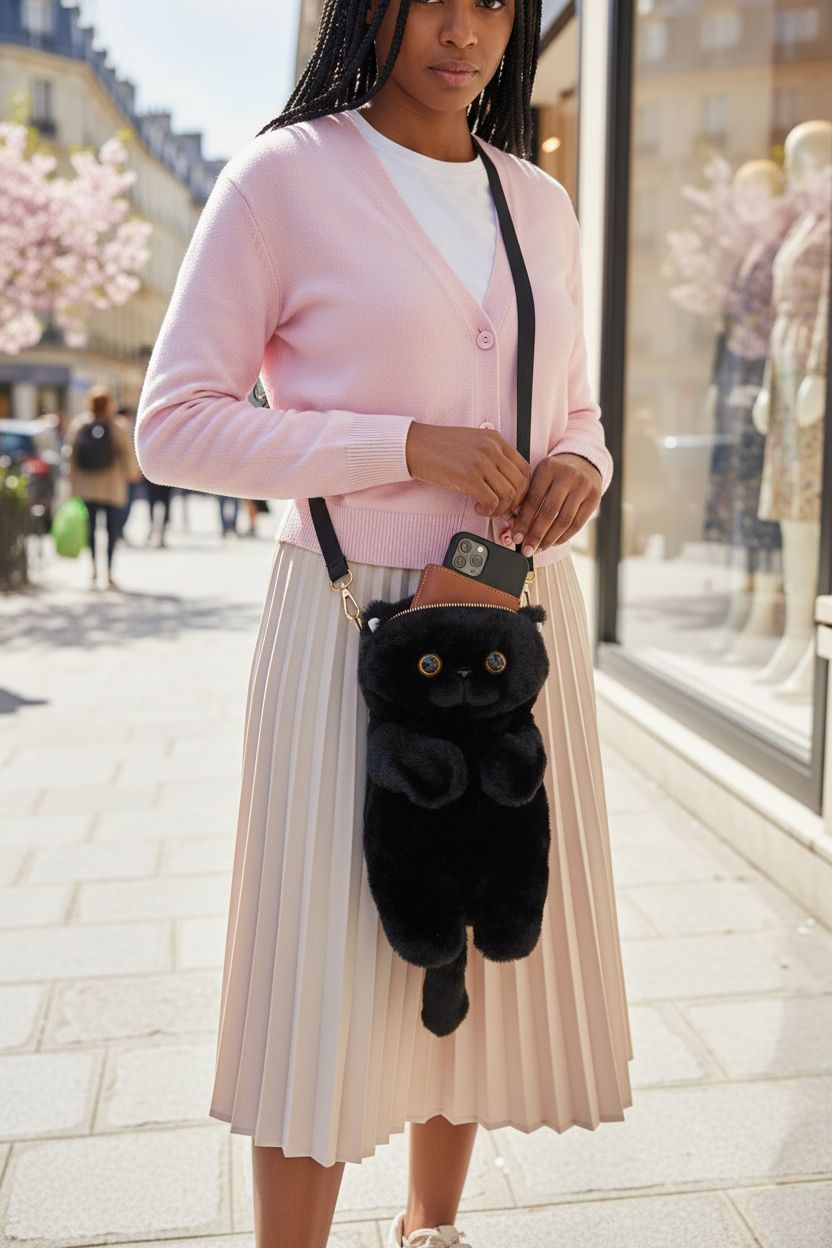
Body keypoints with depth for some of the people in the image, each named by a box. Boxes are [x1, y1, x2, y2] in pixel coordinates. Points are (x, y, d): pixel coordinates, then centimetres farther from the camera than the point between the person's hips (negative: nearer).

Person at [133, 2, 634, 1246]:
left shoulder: (542, 203, 13)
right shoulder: (284, 176, -4)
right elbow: (173, 426, -8)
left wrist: (580, 469, -4)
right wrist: (409, 447, -17)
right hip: (356, 623, -5)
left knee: (483, 953, 15)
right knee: (329, 971, 1)